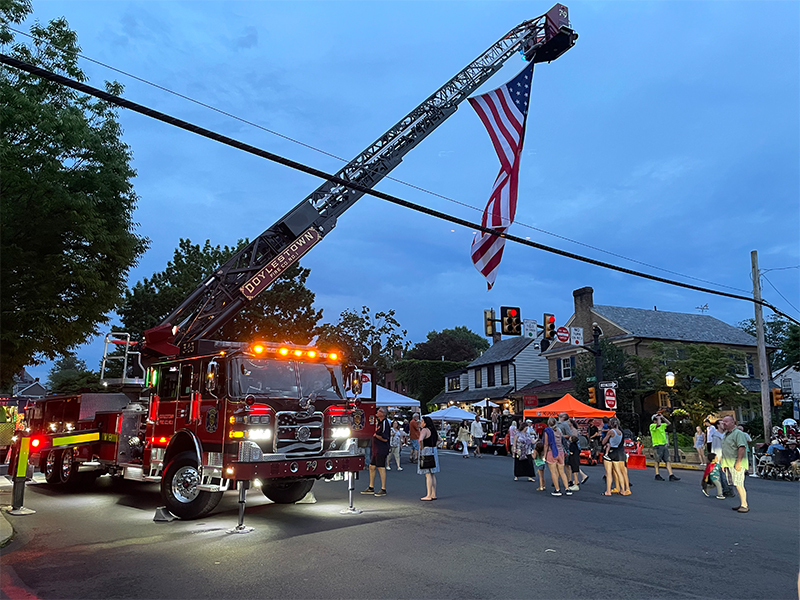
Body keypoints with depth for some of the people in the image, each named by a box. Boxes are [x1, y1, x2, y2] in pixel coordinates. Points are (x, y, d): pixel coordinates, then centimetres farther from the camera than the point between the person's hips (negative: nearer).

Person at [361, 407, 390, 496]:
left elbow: (385, 439, -21)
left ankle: (383, 489, 1)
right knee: (372, 466, 14)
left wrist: (376, 435, -14)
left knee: (381, 468, -6)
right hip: (376, 450, 10)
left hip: (382, 450, -10)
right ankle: (371, 488, 24)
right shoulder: (378, 422, 14)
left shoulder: (384, 423, -16)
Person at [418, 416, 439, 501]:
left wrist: (421, 447, -13)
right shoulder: (433, 430, 12)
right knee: (432, 474, 12)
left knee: (428, 474, -6)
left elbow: (420, 440, -30)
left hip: (426, 452, -9)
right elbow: (439, 439, 25)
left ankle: (429, 496, -5)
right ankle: (434, 494, 16)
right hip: (434, 451, 9)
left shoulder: (425, 430, -14)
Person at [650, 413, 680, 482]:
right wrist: (658, 418, -11)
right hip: (657, 445, -7)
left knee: (668, 461, 0)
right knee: (657, 461, 2)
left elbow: (668, 423, 29)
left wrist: (662, 417, 18)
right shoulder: (652, 425, -8)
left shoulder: (662, 425, 17)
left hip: (664, 445, 7)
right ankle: (657, 475, 10)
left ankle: (671, 476, -3)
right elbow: (658, 425, -27)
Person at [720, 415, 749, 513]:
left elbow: (742, 448, -19)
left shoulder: (738, 433, -9)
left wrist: (738, 462, -25)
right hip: (729, 464, 9)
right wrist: (723, 464, 22)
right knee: (736, 485, 10)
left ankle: (744, 505, -6)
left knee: (739, 484, -10)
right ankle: (742, 504, 16)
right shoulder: (726, 434, 20)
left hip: (736, 464, -9)